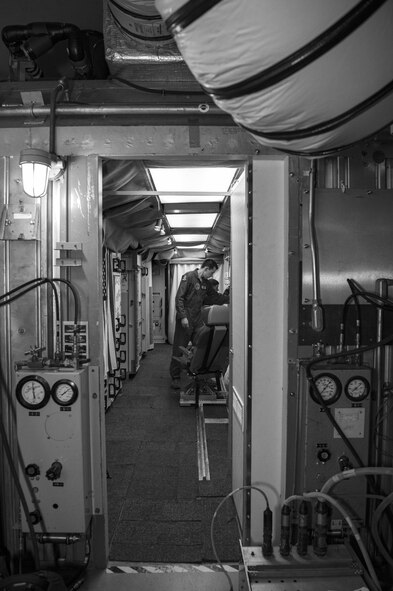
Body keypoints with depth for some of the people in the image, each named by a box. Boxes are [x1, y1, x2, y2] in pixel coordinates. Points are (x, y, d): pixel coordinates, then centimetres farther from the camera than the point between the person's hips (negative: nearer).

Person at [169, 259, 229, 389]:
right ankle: (175, 377, 10)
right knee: (179, 349, 1)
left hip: (198, 320, 7)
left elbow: (215, 297, 23)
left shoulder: (206, 283, 12)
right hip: (185, 320, -7)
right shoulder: (188, 277, -11)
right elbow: (179, 298, -16)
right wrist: (183, 316, -20)